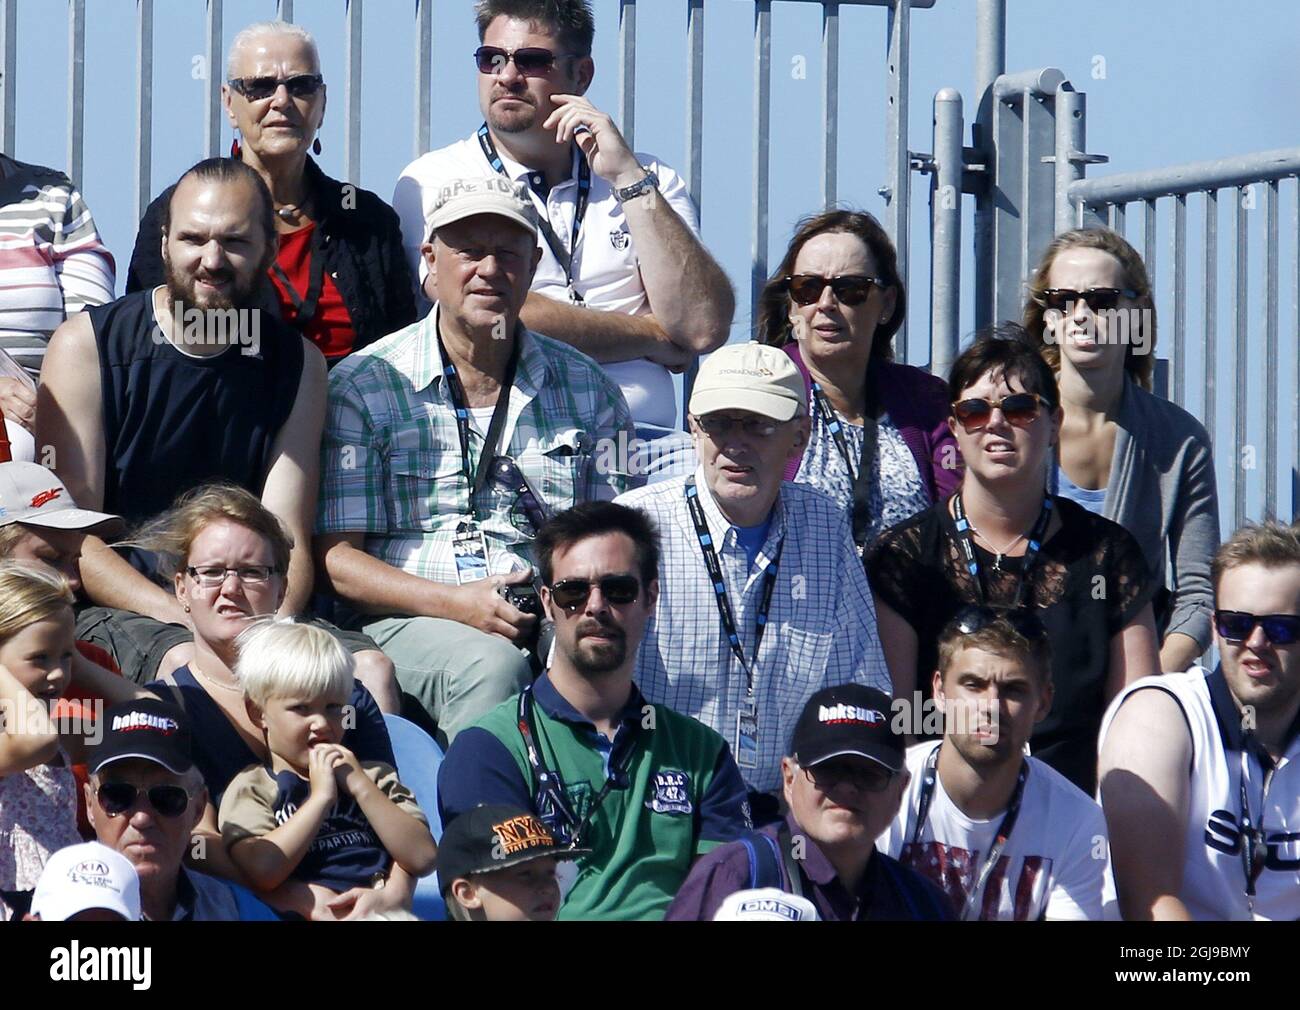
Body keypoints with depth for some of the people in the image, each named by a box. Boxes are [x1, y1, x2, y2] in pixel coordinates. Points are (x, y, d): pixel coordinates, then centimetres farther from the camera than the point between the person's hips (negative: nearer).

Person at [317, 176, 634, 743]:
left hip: (555, 621, 2)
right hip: (410, 619, -2)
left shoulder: (586, 389, 16)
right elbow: (336, 557, 0)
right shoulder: (363, 386, 5)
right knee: (491, 668, -37)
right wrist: (454, 603, -16)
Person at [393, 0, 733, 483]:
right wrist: (652, 337, 1)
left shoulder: (650, 182, 19)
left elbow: (702, 329, 3)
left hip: (643, 440, 3)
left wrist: (627, 177, -2)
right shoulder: (435, 180, 9)